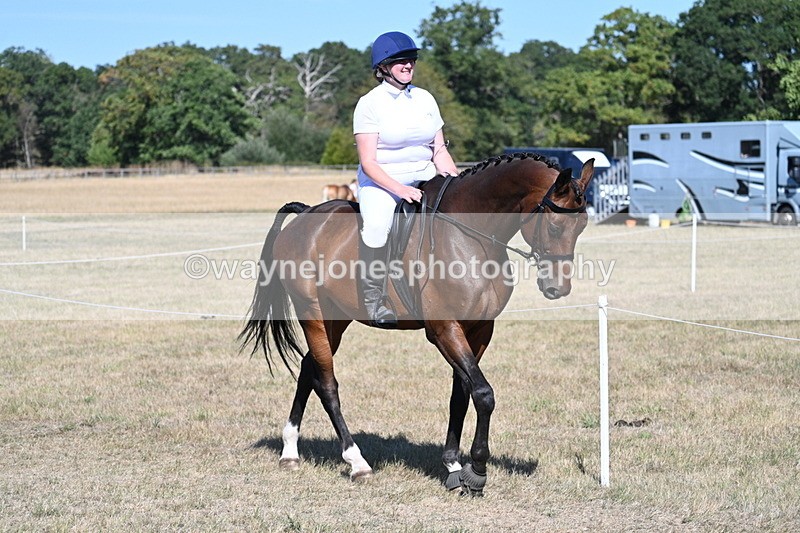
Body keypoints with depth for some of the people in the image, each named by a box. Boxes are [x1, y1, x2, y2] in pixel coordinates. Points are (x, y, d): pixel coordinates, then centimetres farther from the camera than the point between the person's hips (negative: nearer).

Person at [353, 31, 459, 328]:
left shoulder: (426, 99, 11)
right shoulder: (370, 103, -5)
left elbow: (440, 151, 12)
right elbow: (368, 163, -11)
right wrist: (400, 189, -24)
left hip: (424, 178, 5)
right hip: (381, 181, -5)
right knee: (377, 226, -34)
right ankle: (373, 302, -26)